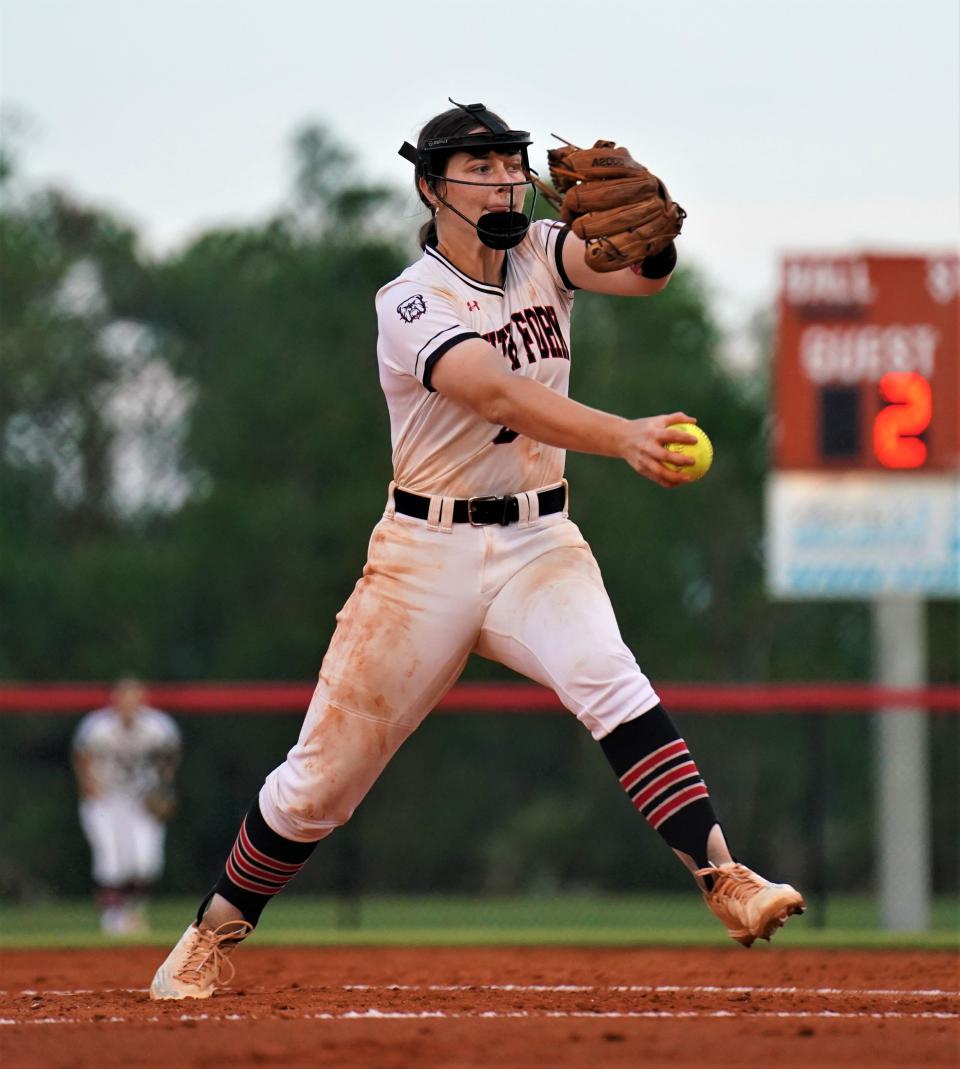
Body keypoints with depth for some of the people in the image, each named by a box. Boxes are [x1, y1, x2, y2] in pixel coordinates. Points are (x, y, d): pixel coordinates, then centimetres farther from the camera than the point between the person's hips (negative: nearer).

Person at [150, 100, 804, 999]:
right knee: (322, 778, 3)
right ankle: (217, 929, 25)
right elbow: (504, 398, -32)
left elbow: (643, 273, -16)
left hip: (538, 544, 3)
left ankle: (722, 878, -36)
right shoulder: (413, 305, -14)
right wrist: (625, 437, -48)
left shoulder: (542, 255, 3)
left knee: (609, 682, -28)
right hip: (428, 555, -3)